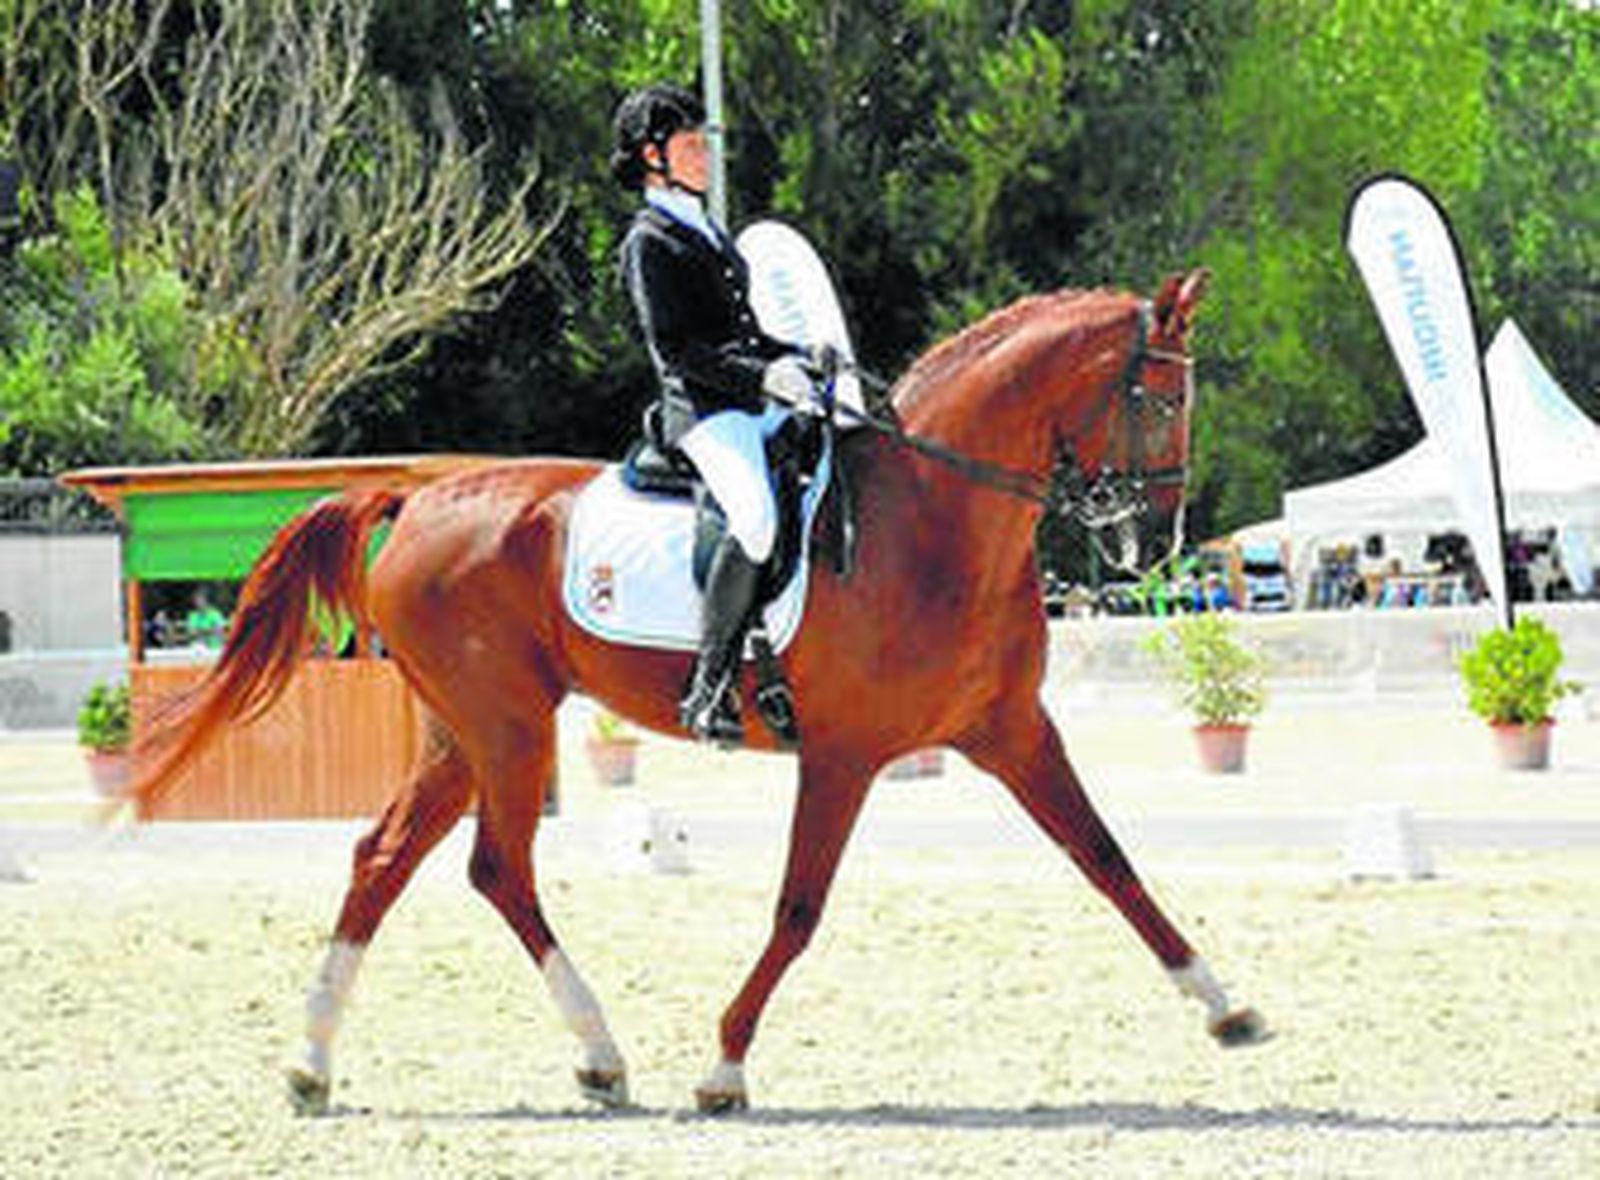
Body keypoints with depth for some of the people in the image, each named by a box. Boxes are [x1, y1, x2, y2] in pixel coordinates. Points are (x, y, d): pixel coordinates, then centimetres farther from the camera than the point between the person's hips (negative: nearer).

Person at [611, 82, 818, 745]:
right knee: (756, 517, -33)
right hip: (703, 412, -10)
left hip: (757, 407, 10)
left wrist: (794, 361, 13)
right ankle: (709, 688, -31)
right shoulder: (649, 243, -3)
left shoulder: (706, 231, 24)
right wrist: (762, 373, -22)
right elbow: (676, 346, -13)